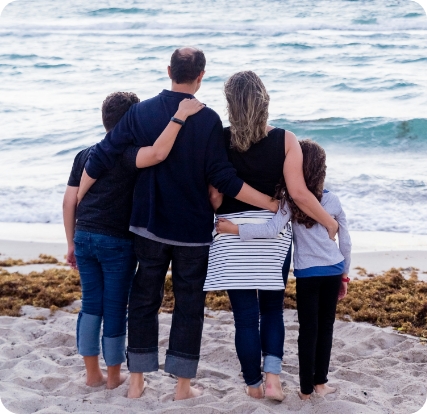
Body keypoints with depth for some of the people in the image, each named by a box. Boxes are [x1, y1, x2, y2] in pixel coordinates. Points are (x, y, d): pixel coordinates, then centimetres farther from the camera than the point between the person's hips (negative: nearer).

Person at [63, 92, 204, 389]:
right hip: (117, 242, -6)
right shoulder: (127, 153, -11)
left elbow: (70, 200, 9)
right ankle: (114, 376, 17)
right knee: (115, 308, 6)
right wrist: (180, 116, -29)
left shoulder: (85, 155, 9)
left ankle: (92, 373, 21)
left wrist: (71, 243, 16)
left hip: (84, 237, 6)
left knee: (90, 305, 14)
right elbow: (157, 154, -34)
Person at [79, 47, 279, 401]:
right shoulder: (208, 120, -11)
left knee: (144, 300, 13)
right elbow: (222, 178, -15)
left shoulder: (141, 113, -3)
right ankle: (183, 385, 13)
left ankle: (137, 381, 17)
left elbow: (101, 158, -3)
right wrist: (270, 202, -7)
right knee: (189, 305, 8)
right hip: (194, 230, -2)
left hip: (149, 226, 3)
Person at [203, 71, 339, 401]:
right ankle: (272, 379, 2)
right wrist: (330, 223, 2)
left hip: (233, 232, 0)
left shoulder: (219, 139, -7)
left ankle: (254, 385, 17)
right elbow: (298, 193, -10)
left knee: (245, 314, 7)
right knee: (272, 309, 16)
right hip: (274, 231, 1)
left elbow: (213, 193, -6)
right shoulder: (285, 140, -7)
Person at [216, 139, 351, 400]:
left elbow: (272, 230, -24)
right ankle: (320, 383, 19)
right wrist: (345, 273, 16)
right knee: (326, 326, 12)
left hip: (307, 273, -2)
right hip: (333, 271, 2)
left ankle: (306, 389, 9)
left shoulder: (290, 201, -10)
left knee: (308, 329, 5)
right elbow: (346, 242, 4)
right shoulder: (333, 201, -2)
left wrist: (234, 229, -21)